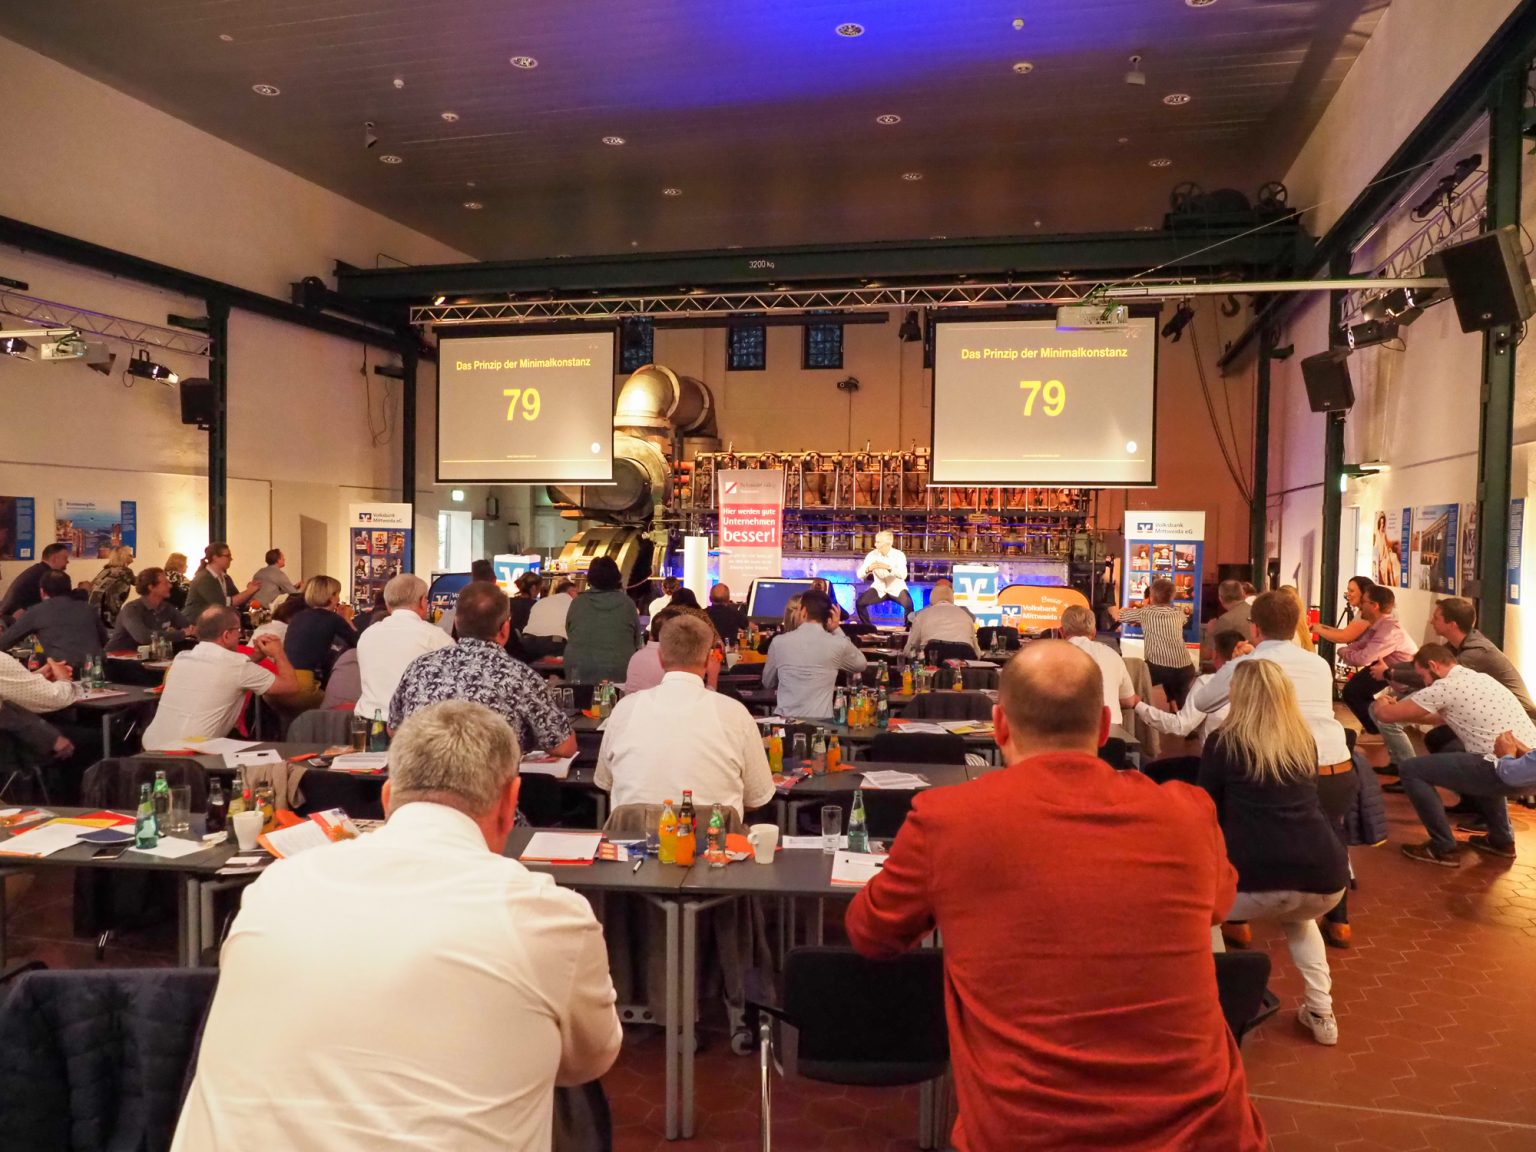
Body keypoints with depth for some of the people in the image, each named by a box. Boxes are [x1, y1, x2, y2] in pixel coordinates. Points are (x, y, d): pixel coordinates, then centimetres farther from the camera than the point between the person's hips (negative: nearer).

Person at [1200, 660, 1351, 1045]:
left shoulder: (1222, 743, 6)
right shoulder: (1306, 741, 19)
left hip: (1260, 880, -5)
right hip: (1326, 879, 5)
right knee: (1297, 917, 39)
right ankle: (1321, 1014, 31)